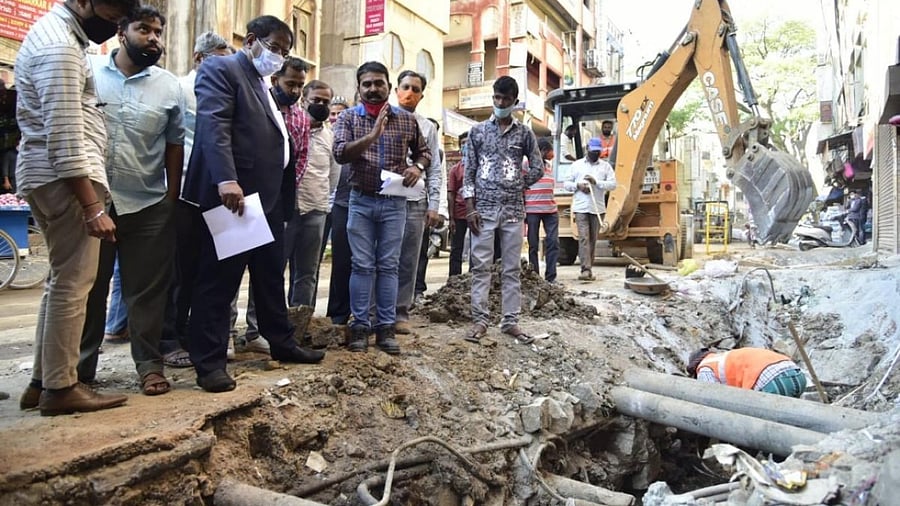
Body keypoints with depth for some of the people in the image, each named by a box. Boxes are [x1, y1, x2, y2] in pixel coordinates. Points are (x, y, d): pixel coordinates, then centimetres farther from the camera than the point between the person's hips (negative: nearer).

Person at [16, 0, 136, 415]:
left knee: (62, 281, 14)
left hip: (46, 175, 11)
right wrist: (92, 208, -23)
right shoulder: (61, 49, -15)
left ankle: (42, 381, 22)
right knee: (72, 285, -4)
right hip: (65, 179, -11)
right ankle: (60, 388, 6)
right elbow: (66, 141, -22)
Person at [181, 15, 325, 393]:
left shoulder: (264, 85, 24)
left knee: (271, 275, 16)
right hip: (232, 194, -9)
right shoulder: (220, 69, -2)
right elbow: (213, 125, -18)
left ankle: (281, 343, 29)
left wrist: (282, 196, 15)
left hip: (267, 197, 9)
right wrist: (227, 180, -30)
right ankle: (209, 362, 6)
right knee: (218, 279, -3)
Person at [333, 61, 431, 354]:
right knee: (362, 265, 1)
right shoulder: (348, 117, 1)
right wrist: (373, 135, -25)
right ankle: (360, 326, 10)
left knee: (389, 266, 5)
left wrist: (417, 167, -6)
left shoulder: (407, 120, 6)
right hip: (361, 201, -1)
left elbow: (423, 151, 17)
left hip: (394, 202, 1)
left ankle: (386, 327, 12)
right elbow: (340, 154, -14)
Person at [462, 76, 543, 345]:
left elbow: (538, 168, 12)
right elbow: (469, 171, 3)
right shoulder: (478, 131, 7)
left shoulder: (524, 133, 8)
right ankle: (480, 320, 7)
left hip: (513, 210, 1)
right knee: (481, 266, 0)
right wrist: (470, 208, -5)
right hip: (483, 209, -1)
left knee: (511, 268, 5)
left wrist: (516, 186, 3)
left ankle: (510, 321, 11)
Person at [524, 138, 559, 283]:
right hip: (532, 210, -5)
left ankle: (551, 277, 1)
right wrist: (522, 211, -7)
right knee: (533, 244, 1)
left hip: (551, 210, 5)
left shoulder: (549, 165, 18)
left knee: (553, 242, -3)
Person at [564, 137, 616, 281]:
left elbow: (613, 184, -2)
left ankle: (588, 268, 15)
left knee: (593, 239, 6)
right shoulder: (577, 165, 10)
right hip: (581, 208, -1)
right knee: (584, 238, -10)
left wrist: (596, 181, -15)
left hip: (598, 208, 1)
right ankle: (586, 269, -15)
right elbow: (566, 183, 11)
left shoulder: (606, 166, 9)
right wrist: (578, 185, -9)